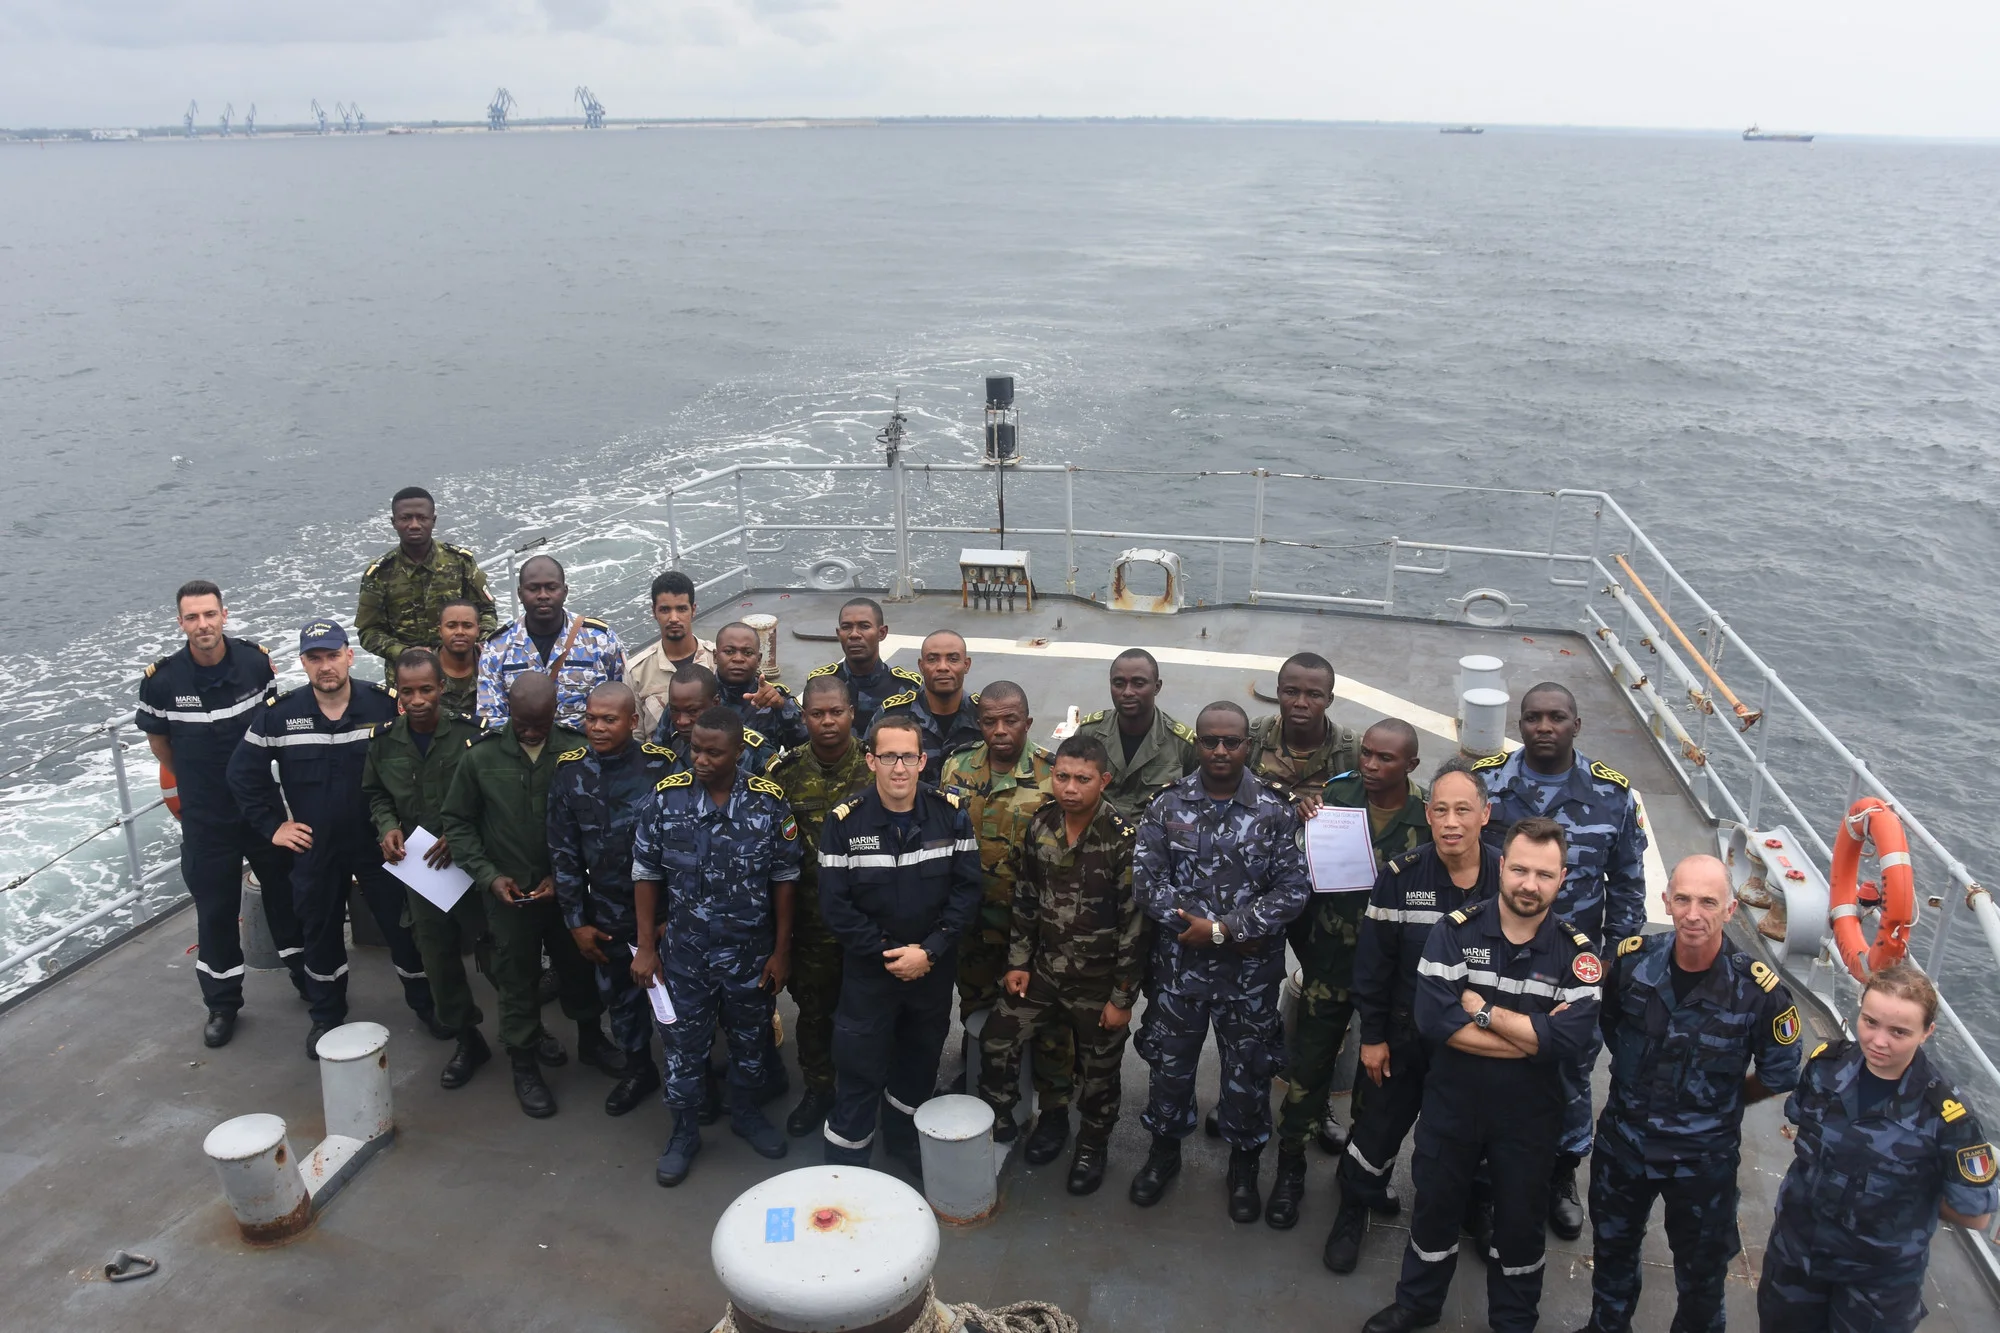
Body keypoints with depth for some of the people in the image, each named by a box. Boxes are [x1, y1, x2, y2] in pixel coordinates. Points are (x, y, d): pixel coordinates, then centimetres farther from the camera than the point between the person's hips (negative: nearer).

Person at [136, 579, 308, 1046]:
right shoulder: (162, 678, -16)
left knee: (285, 890, 15)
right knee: (215, 908, 8)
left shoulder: (256, 661, -12)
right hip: (205, 816, -1)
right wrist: (192, 781, 11)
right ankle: (222, 1004, 24)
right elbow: (158, 739, 3)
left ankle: (306, 975, 34)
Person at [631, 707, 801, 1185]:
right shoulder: (667, 796, -12)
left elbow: (784, 879, -4)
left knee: (750, 1042, 19)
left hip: (751, 952, 0)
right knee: (684, 1047, 12)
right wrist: (646, 947, -3)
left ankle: (746, 1114, 43)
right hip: (685, 953, 0)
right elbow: (646, 874, -3)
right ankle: (684, 1132, 34)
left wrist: (781, 950, -2)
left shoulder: (770, 802, -12)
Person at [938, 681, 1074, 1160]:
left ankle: (1054, 1110, 26)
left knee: (1047, 1021, 8)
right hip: (974, 924, 4)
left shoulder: (1053, 775, -13)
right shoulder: (956, 771, -2)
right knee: (978, 1015, 21)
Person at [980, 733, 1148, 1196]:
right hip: (1044, 967, 4)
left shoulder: (1123, 839, -21)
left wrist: (1123, 998, -14)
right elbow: (1023, 897, 5)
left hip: (1099, 980, -4)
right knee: (996, 1041, 5)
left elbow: (1135, 923, -17)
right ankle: (997, 1123, 30)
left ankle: (1092, 1147, 38)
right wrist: (1018, 962, 3)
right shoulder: (1040, 825, -6)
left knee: (1098, 1071, 12)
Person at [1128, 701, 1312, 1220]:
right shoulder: (1167, 807, -4)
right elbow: (1147, 878, -9)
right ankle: (1164, 1152, 39)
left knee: (1248, 1069, 13)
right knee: (1170, 1061, 15)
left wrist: (1222, 929, -18)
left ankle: (1244, 1166, 35)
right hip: (1179, 963, 1)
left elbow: (1294, 890, -12)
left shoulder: (1275, 813, -8)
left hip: (1251, 971, -1)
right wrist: (1207, 928, -17)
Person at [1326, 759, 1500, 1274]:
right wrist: (1372, 1034, -7)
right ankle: (1354, 1210, 36)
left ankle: (1479, 1212, 46)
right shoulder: (1401, 875, -17)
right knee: (1380, 1126, 12)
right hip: (1407, 1034, -1)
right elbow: (1373, 960, -10)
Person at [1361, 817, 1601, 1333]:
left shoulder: (1576, 952, -13)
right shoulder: (1455, 930, -14)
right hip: (1451, 1103, 0)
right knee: (1435, 1208, 19)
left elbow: (1569, 1039, -26)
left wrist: (1482, 1009, -24)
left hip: (1529, 1115, 0)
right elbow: (1434, 1020, -25)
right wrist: (1532, 1034, -25)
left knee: (1520, 1221, 19)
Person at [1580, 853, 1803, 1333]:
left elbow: (1780, 1076, -6)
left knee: (1701, 1271, 19)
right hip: (1622, 1139, 3)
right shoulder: (1633, 958, -16)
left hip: (1704, 1156, -3)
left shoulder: (1758, 990, -23)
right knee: (1612, 1248, 25)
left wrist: (1720, 1104, 2)